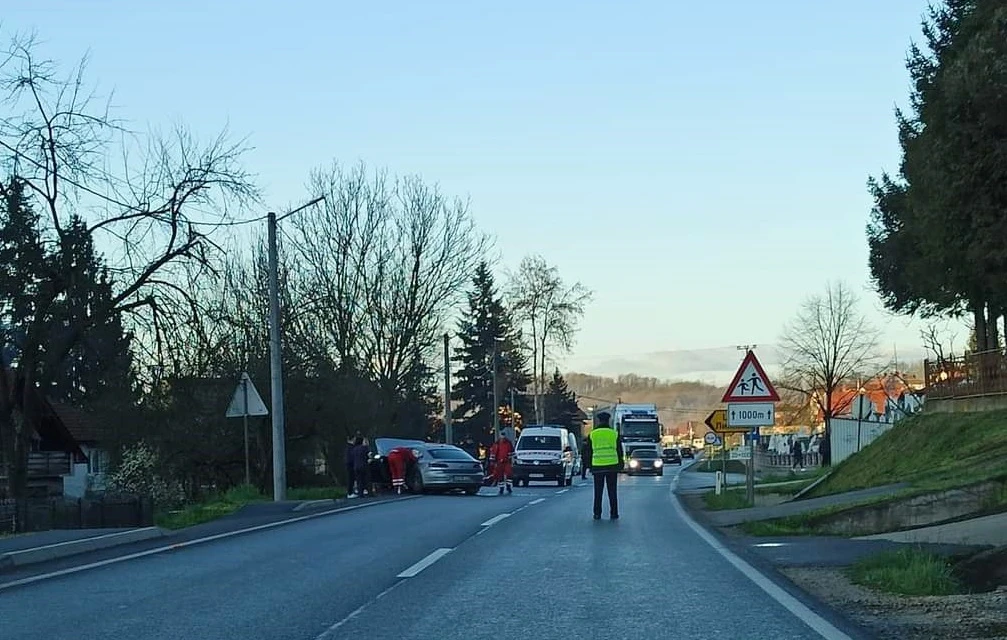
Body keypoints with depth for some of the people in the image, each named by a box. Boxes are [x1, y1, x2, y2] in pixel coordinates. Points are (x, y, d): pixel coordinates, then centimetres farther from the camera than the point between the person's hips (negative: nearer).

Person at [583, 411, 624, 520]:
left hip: (597, 466, 0)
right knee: (612, 491, 5)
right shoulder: (614, 434, 2)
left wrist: (588, 464, 16)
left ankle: (597, 514, 3)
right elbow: (619, 451, 6)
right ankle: (613, 513, 4)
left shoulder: (592, 434, 3)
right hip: (612, 466, 0)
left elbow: (588, 452, 6)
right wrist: (620, 465, 13)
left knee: (598, 492, 6)